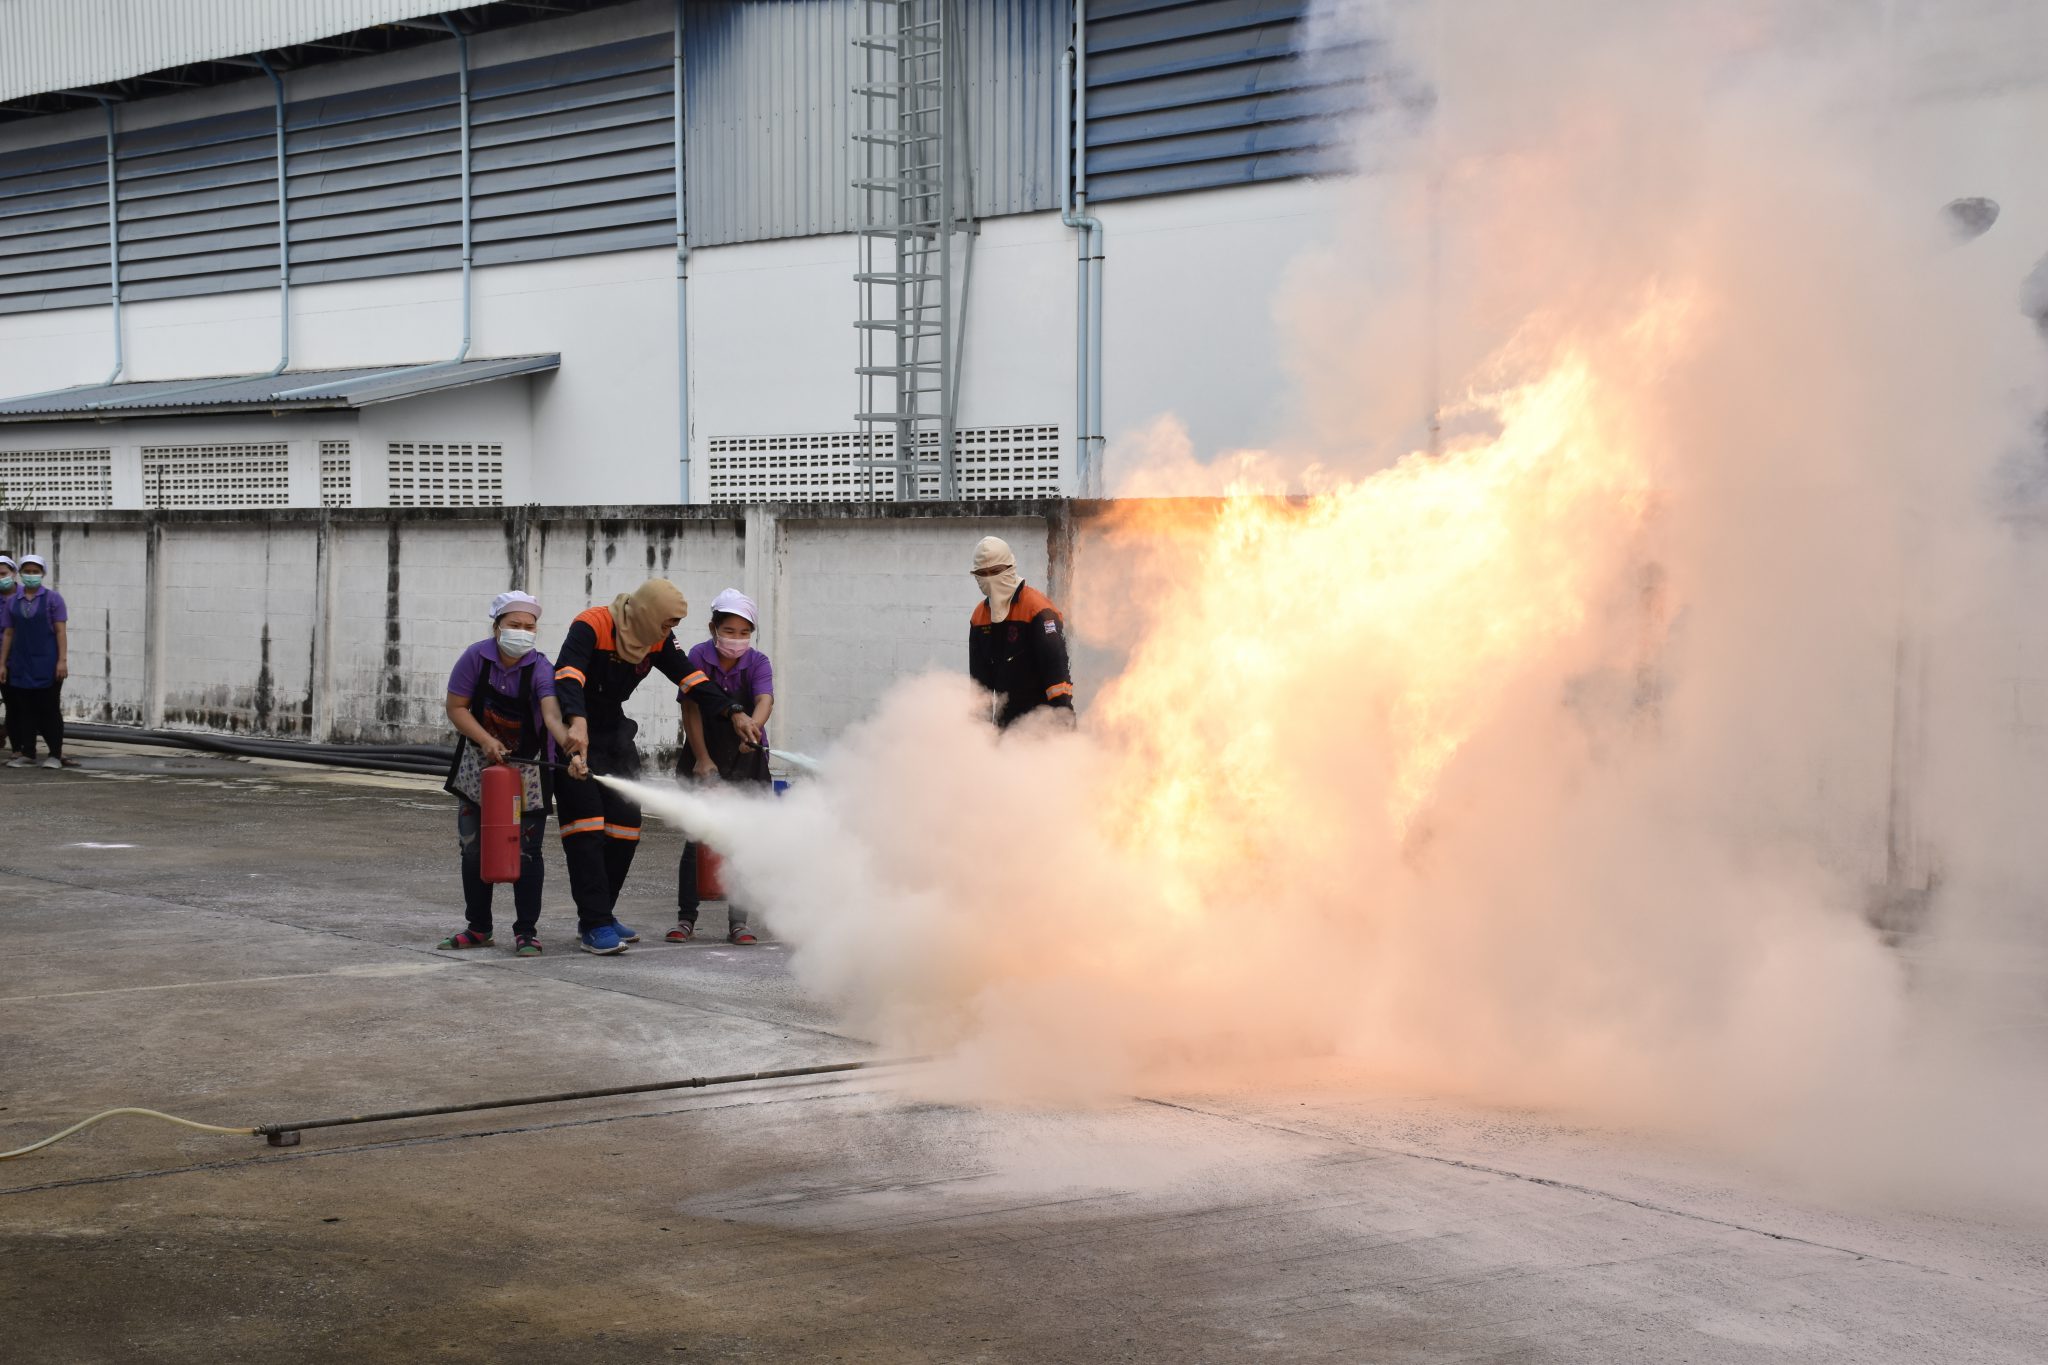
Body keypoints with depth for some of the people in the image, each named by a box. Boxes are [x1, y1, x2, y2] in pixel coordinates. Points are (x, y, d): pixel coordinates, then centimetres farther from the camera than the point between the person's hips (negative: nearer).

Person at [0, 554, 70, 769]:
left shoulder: (52, 599, 1)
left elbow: (61, 631, -4)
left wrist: (63, 660, -12)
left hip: (46, 665, -3)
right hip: (21, 666, 3)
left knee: (49, 709, -1)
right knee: (25, 710, 4)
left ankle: (55, 755, 3)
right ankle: (27, 754, 9)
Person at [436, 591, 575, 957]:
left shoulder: (539, 668, -20)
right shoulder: (477, 657, -14)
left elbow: (552, 713, -35)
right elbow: (456, 708, -9)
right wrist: (487, 741, -23)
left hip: (528, 768, -3)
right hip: (481, 764, 3)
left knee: (526, 851, -4)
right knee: (474, 848, 9)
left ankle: (526, 932, 5)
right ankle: (478, 928, 22)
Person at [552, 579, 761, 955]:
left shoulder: (657, 638, -2)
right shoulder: (591, 626, -25)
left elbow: (691, 678, -1)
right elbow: (568, 674, -40)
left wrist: (734, 713, -14)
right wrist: (577, 723, -57)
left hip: (613, 731, 8)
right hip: (572, 732, -8)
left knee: (626, 825, 5)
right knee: (586, 826, -14)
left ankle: (598, 917, 16)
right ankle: (594, 927, -15)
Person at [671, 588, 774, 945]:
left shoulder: (757, 662, -7)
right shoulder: (699, 657, -8)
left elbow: (765, 700, -25)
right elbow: (691, 709, -12)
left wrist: (752, 728, -46)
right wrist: (702, 759, -20)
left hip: (746, 760, 1)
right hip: (703, 758, -1)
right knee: (695, 840, -3)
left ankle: (738, 923, 6)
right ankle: (686, 919, 5)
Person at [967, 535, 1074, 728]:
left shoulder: (1037, 607, -12)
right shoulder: (980, 616, 10)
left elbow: (1056, 662, -19)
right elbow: (979, 676, 18)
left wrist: (1064, 712, -26)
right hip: (1006, 716, 7)